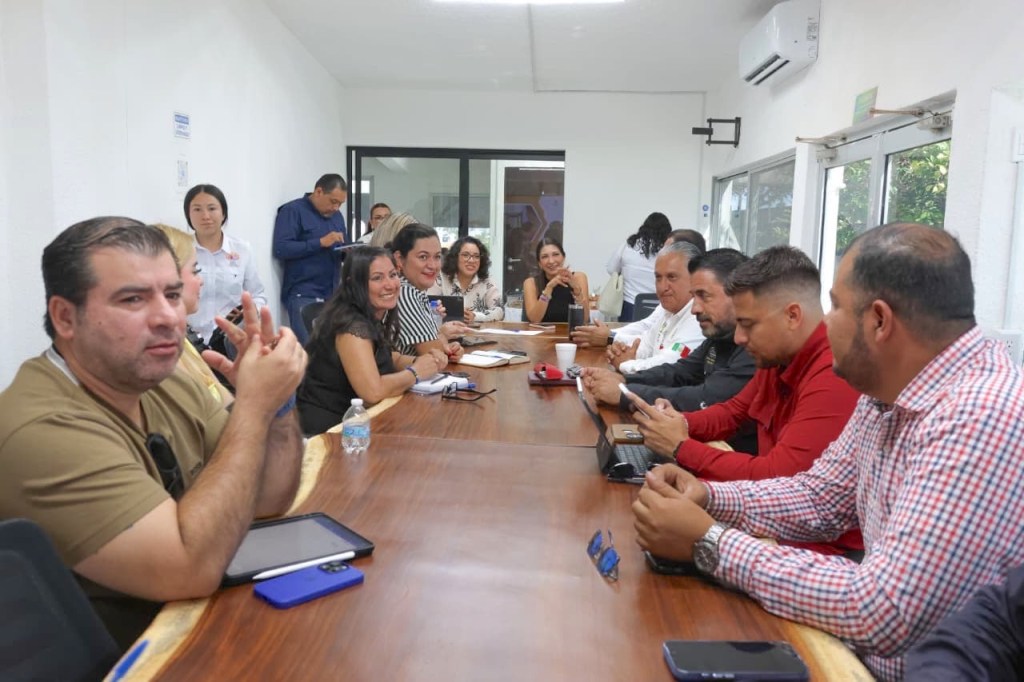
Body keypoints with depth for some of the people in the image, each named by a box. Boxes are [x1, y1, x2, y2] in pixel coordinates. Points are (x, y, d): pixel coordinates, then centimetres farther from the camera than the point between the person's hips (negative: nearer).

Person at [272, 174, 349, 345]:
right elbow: (280, 249, -17)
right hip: (303, 295, -6)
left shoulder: (336, 215, 16)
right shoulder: (293, 210, -6)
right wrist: (321, 242, -20)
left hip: (331, 293, 6)